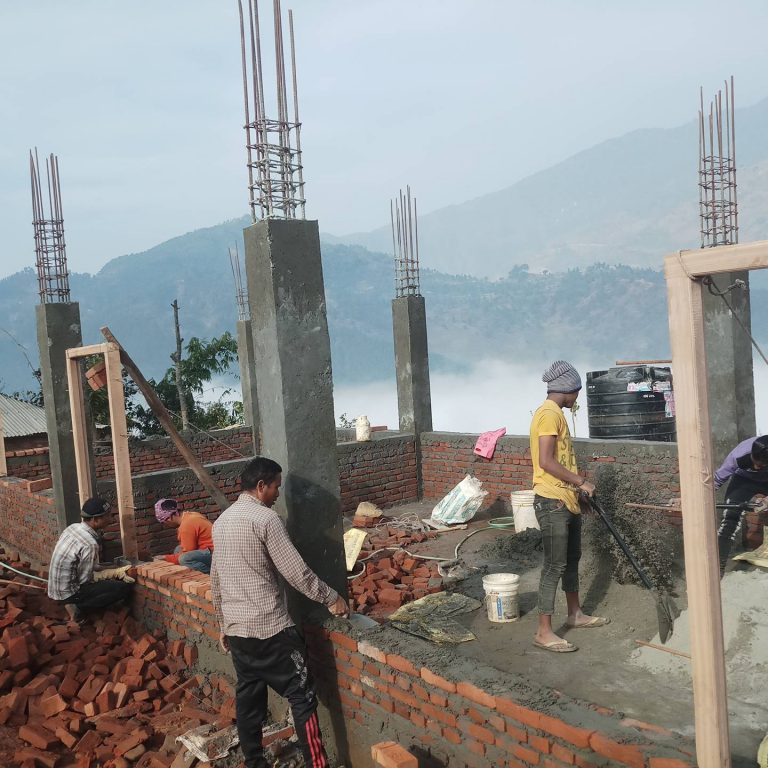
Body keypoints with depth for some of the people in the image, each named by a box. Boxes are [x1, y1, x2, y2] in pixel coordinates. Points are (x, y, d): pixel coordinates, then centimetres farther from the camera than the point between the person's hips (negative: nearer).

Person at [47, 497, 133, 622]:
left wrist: (112, 569, 8)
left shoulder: (73, 527, -1)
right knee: (124, 587, -14)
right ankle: (78, 608, -4)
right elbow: (85, 579, -17)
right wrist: (114, 573, -5)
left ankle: (75, 605, 12)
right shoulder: (89, 545, -27)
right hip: (68, 593, -9)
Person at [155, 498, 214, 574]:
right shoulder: (188, 515, 10)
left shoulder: (186, 526, -20)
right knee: (178, 550, 16)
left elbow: (186, 555, -15)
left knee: (184, 559, -29)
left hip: (213, 553, -11)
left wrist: (166, 558, -4)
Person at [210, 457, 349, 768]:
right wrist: (331, 598, -5)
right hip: (270, 628, -8)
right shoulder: (265, 518, -15)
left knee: (248, 697, 16)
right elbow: (296, 572, -16)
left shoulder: (221, 522, 10)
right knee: (301, 696, -1)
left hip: (236, 628, 8)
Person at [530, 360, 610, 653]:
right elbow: (546, 461, -24)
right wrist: (580, 481, -16)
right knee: (554, 566, -6)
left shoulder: (555, 414, 15)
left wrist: (577, 485, 20)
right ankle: (543, 632, 1)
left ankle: (575, 613, 36)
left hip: (566, 501, 10)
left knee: (571, 559, 21)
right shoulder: (549, 414, -17)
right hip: (552, 503, -10)